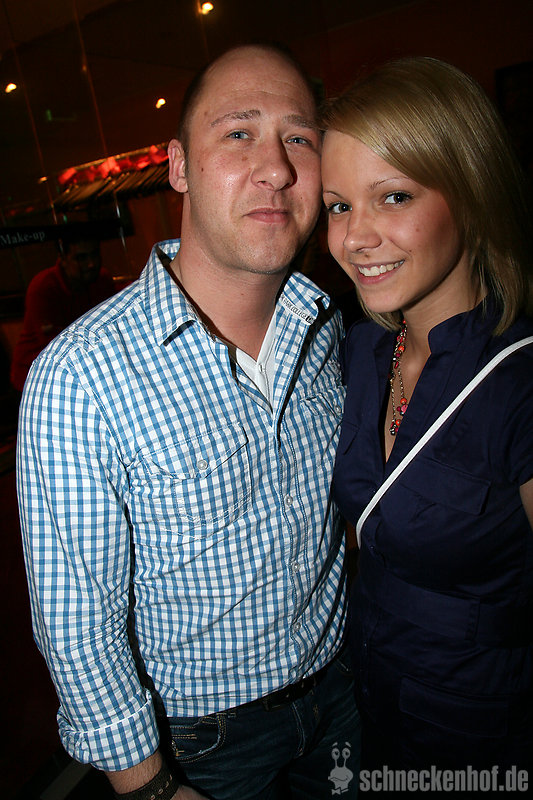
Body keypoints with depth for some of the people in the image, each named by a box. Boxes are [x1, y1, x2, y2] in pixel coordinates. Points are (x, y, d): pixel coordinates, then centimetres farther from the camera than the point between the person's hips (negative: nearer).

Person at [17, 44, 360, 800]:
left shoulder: (328, 323, -9)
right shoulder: (78, 380, -28)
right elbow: (76, 618, -19)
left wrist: (359, 641, 12)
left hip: (338, 679, 5)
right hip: (200, 733, -4)